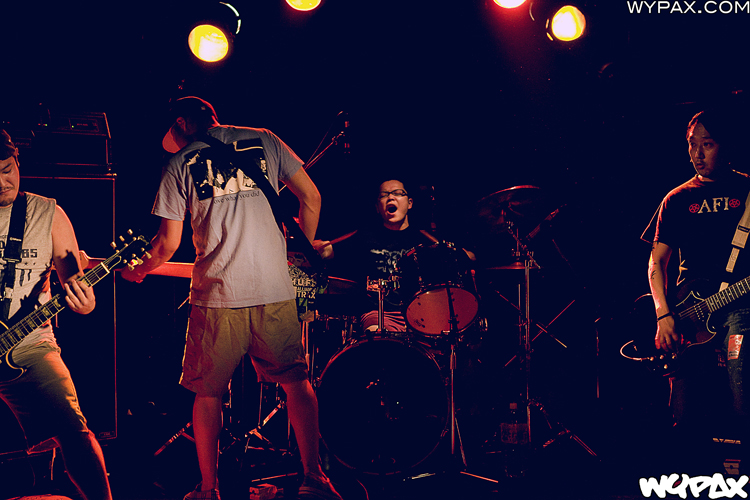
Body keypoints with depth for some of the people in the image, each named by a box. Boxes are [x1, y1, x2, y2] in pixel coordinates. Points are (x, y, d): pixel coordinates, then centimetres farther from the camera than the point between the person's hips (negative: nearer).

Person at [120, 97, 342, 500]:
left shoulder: (180, 164, 6)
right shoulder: (263, 140, 10)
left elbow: (169, 243, 4)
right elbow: (310, 198, 7)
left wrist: (139, 271, 23)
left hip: (217, 294, -1)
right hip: (275, 289, 2)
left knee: (209, 393, 11)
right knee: (296, 381, 13)